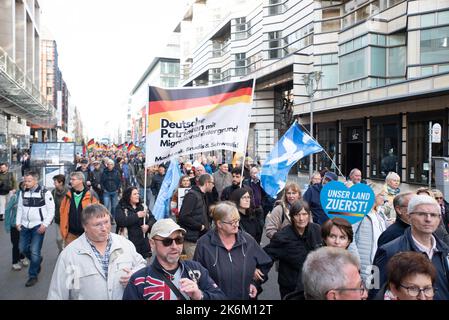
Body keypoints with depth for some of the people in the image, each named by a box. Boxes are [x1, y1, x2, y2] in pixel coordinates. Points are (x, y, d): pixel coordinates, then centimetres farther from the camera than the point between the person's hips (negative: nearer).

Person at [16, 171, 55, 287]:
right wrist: (18, 222, 5)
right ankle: (37, 260, 39)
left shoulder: (45, 192, -11)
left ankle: (33, 276, 11)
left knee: (34, 251, -5)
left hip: (38, 226, -6)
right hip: (25, 226, 6)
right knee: (23, 248, 11)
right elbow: (20, 208, 14)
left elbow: (51, 210, -9)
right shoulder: (23, 193, 5)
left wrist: (45, 224, -15)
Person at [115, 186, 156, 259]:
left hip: (144, 241, 4)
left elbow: (152, 219, 9)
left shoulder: (143, 206, 14)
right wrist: (137, 215, -14)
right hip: (129, 241, -4)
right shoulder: (121, 208, 2)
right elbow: (120, 221, -15)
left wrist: (148, 226, -12)